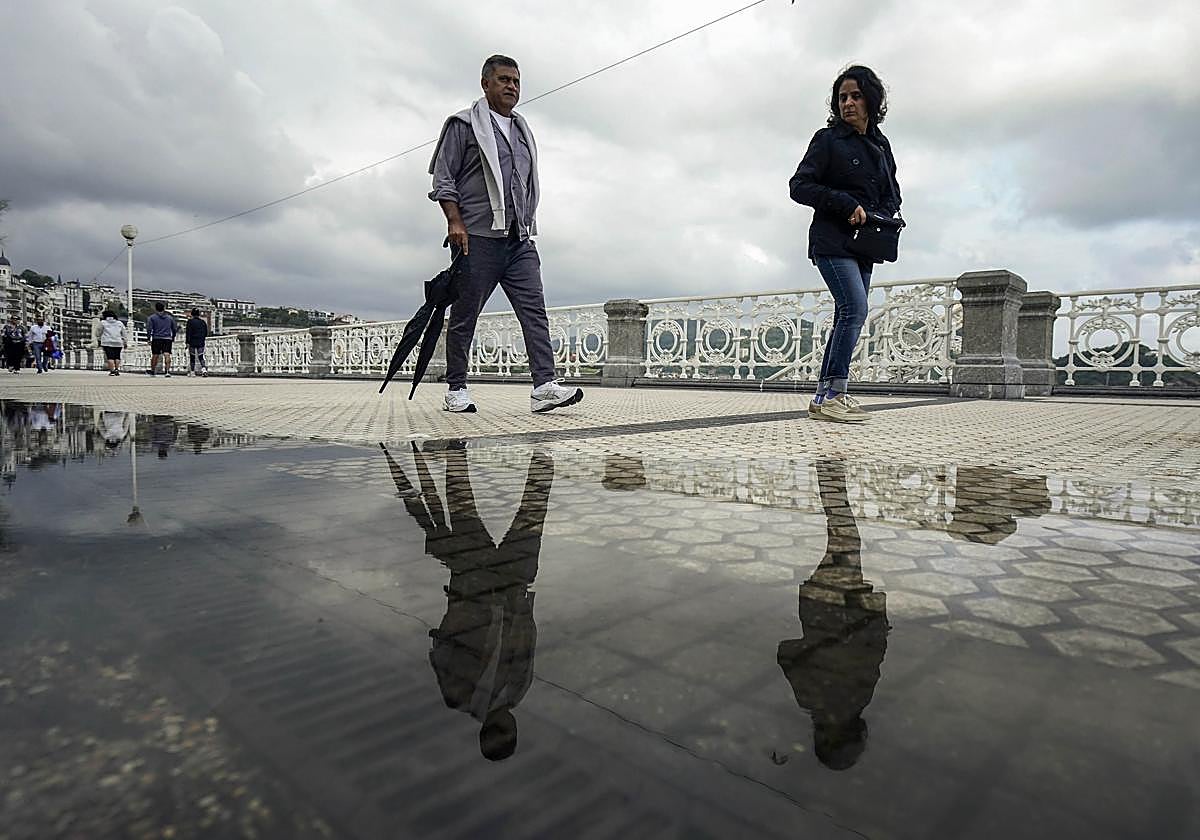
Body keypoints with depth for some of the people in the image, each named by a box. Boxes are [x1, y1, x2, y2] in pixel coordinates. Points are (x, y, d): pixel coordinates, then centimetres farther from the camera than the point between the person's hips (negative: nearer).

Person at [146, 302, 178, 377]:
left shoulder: (152, 317, 3)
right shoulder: (170, 317, 11)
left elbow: (149, 329, -5)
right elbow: (175, 329, 13)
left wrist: (149, 338, 1)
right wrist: (173, 337, 26)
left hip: (156, 338, -1)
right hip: (168, 338, 1)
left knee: (155, 355, 10)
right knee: (167, 354, -10)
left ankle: (152, 371, 20)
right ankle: (167, 371, -23)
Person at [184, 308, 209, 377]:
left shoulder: (190, 321, -6)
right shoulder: (202, 321, 5)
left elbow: (188, 333, -8)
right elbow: (206, 333, 10)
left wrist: (187, 342, -7)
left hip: (192, 342, -2)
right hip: (201, 343, 2)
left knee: (192, 357, 7)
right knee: (201, 357, 2)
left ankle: (192, 372, 9)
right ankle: (204, 368, -21)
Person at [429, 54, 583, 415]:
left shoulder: (522, 130, 25)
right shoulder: (464, 124, 6)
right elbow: (443, 177, 0)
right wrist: (455, 221, -13)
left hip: (519, 239, 6)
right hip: (477, 236, -5)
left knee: (534, 308, -10)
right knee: (465, 314, 0)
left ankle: (544, 385, -17)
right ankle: (456, 390, 9)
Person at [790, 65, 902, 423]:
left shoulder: (881, 145, 17)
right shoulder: (828, 139, 0)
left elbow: (892, 194, 21)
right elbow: (799, 186, -7)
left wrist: (880, 216, -2)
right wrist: (847, 204, -16)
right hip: (832, 242, -7)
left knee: (847, 317, 3)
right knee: (855, 309, -20)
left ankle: (826, 395, 6)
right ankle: (832, 395, -19)